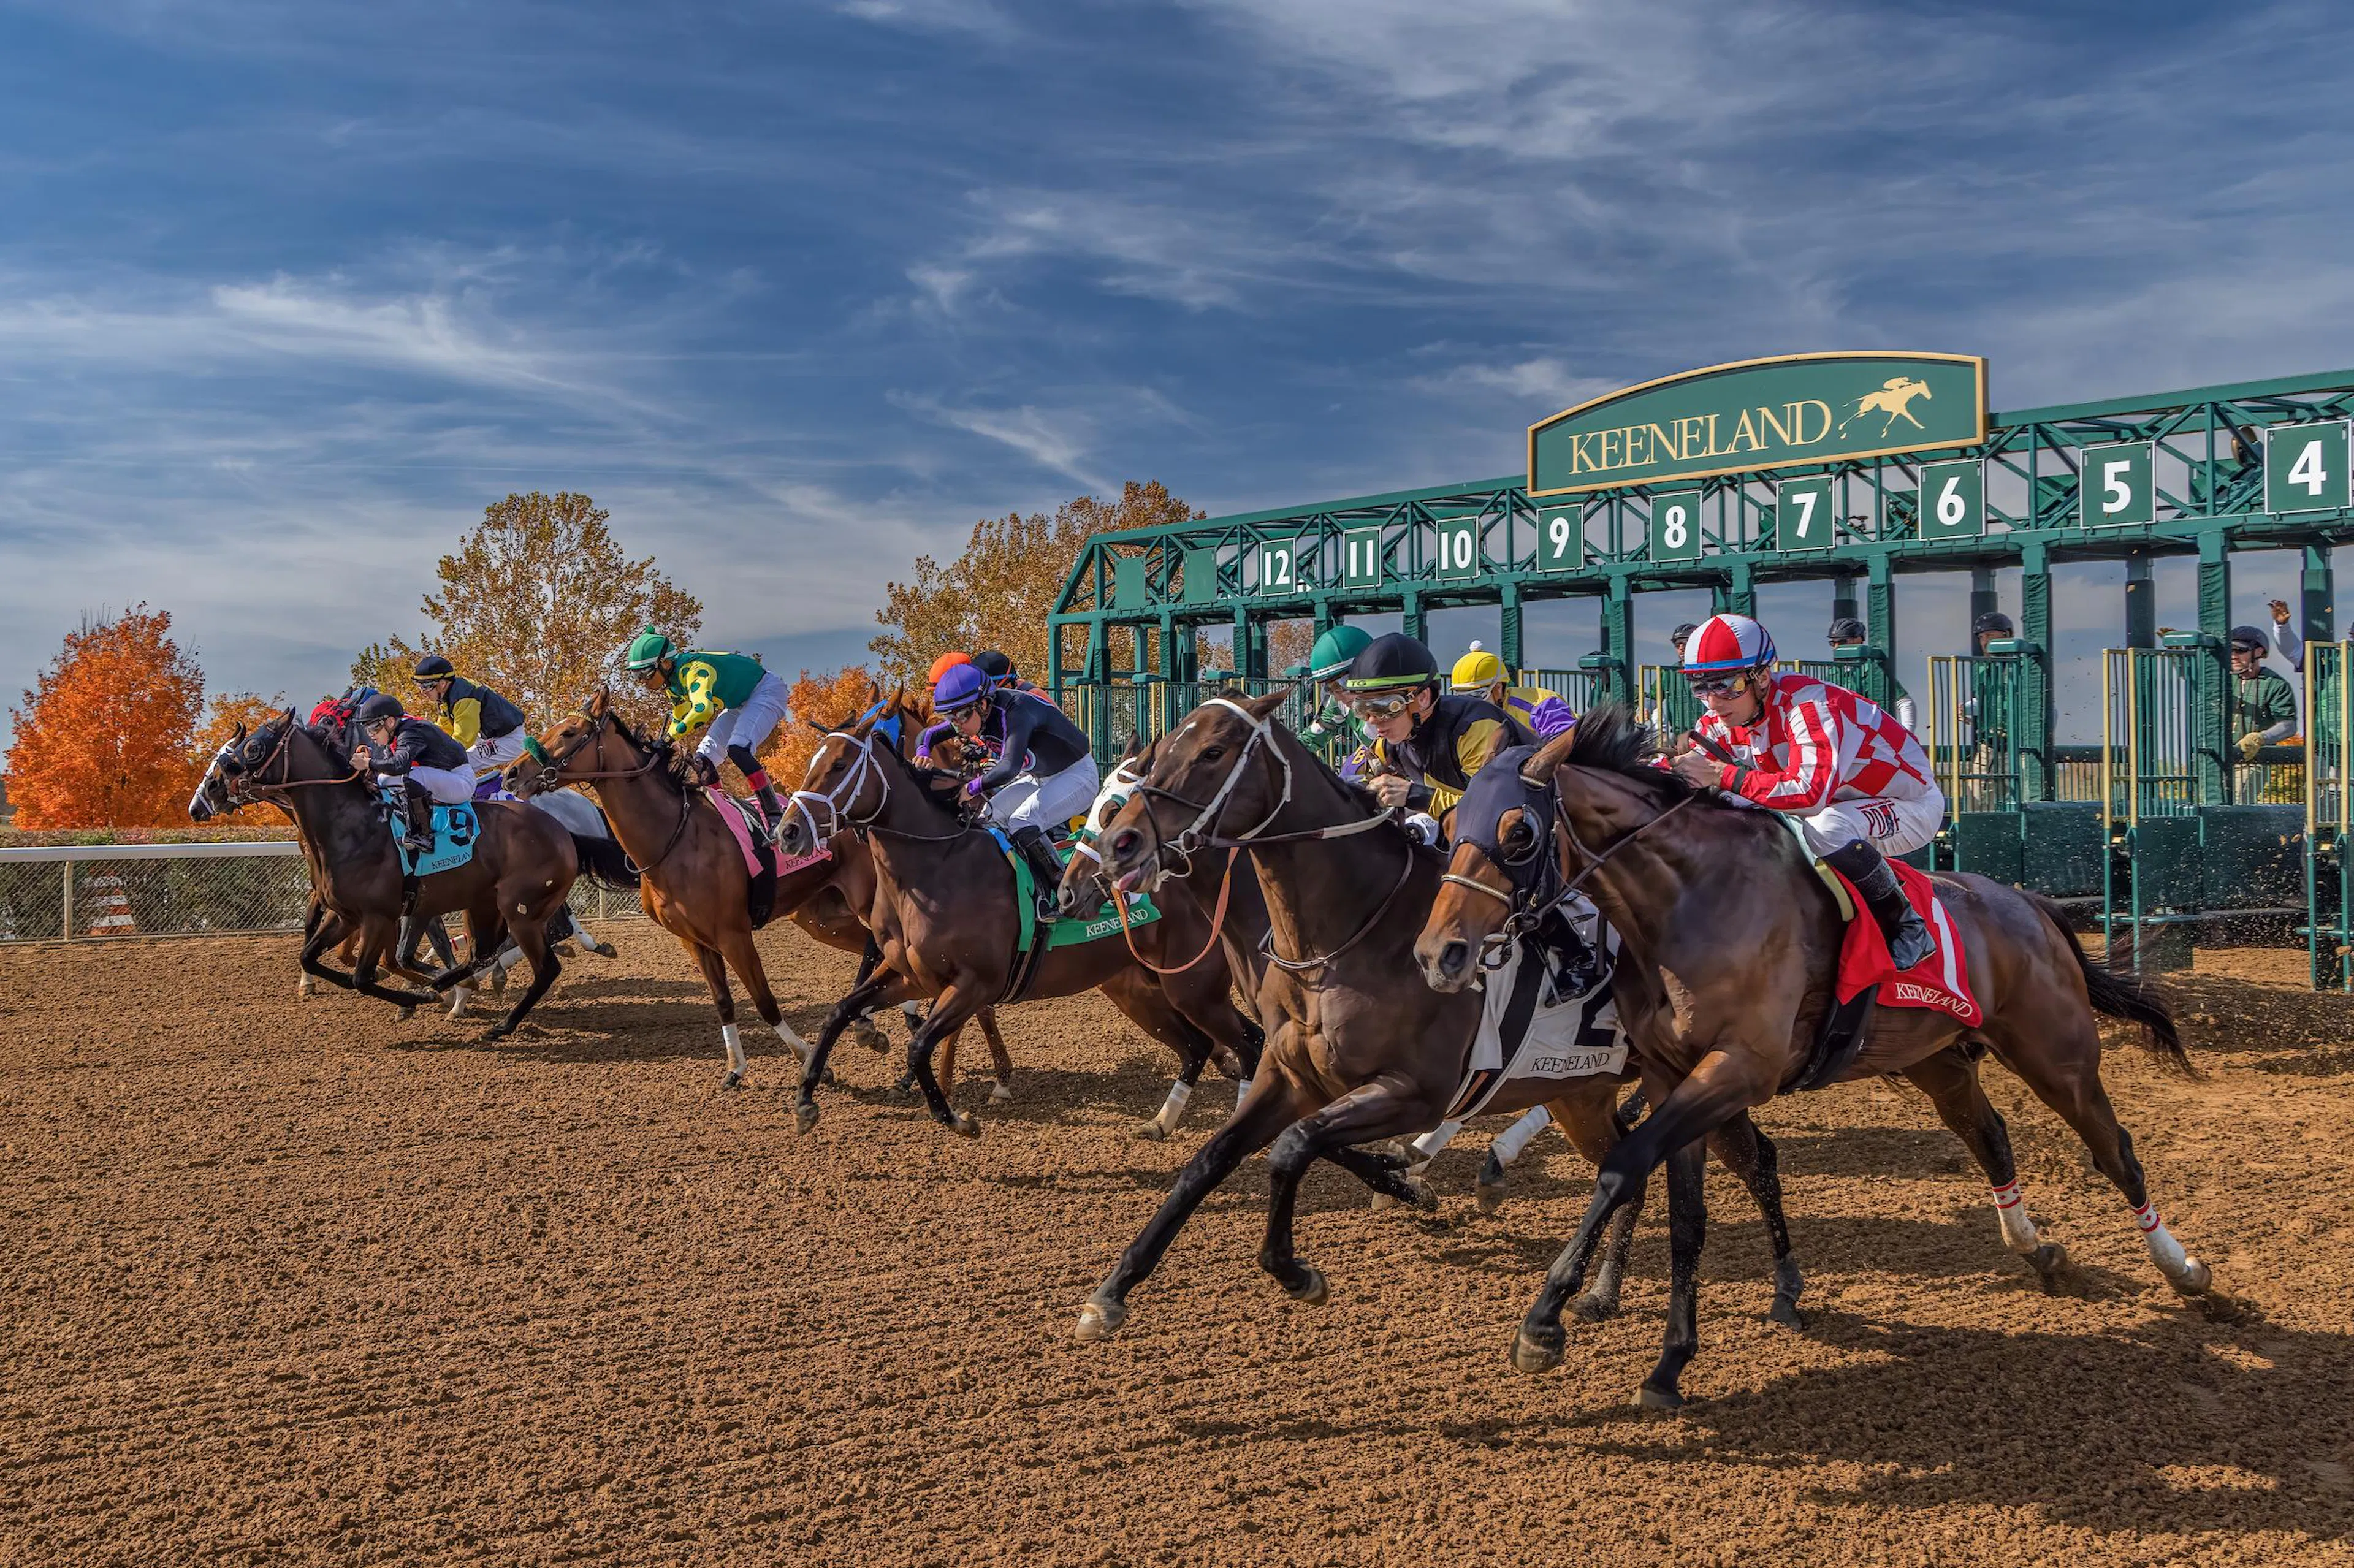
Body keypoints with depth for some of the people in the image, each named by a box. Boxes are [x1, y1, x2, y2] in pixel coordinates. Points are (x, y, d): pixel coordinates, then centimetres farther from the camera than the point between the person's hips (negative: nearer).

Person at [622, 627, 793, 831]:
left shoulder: (694, 669, -31)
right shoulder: (672, 681, -1)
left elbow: (703, 709, -48)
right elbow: (679, 719, 15)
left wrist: (669, 739, -50)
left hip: (767, 691, -10)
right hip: (740, 704, 10)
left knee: (737, 750, -30)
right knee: (704, 758, -1)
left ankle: (777, 817, -29)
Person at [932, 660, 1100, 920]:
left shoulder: (1017, 711, -33)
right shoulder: (980, 713, -7)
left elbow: (1010, 767, -47)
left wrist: (972, 788, -45)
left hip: (1076, 775, -9)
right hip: (1039, 779, 9)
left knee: (1021, 823, -28)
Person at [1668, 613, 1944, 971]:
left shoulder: (1807, 703, -32)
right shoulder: (1720, 722, -8)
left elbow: (1811, 794, -43)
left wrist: (1723, 776, -46)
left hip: (1912, 804, -8)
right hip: (1840, 804, 8)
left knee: (1826, 828, -38)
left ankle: (1907, 925, -17)